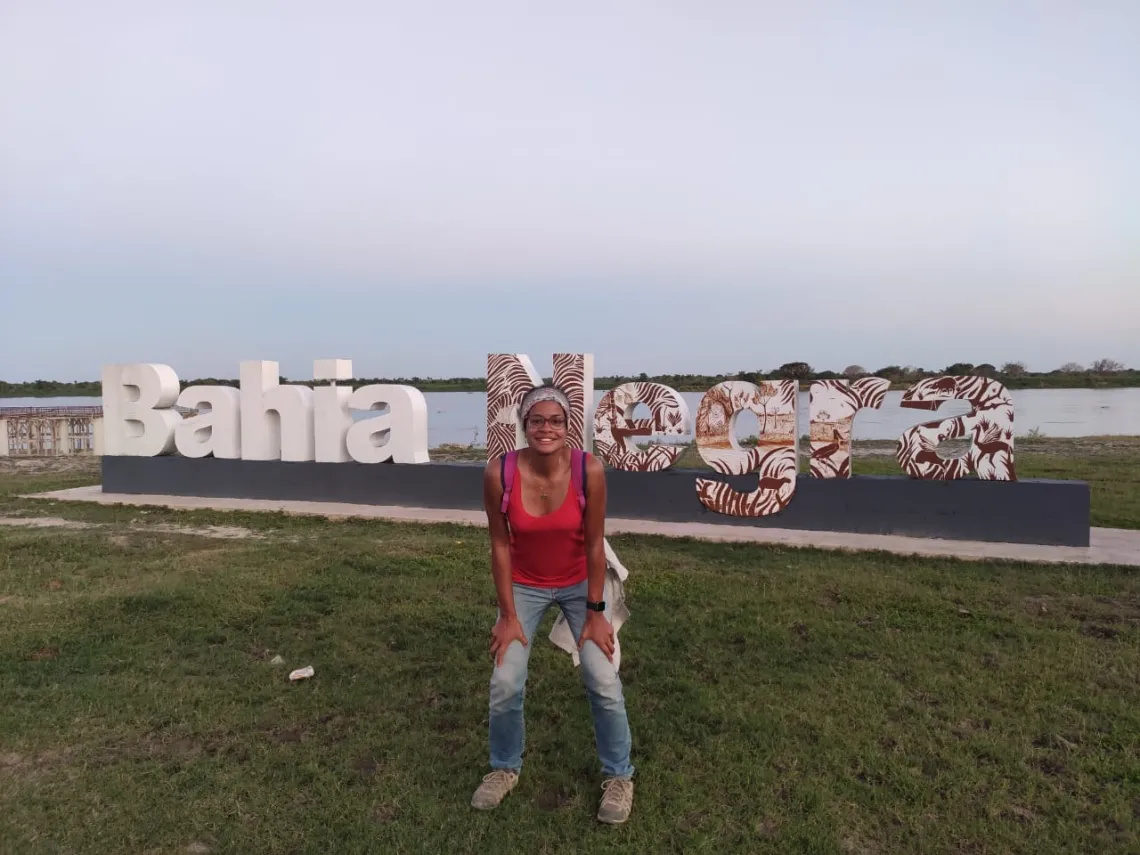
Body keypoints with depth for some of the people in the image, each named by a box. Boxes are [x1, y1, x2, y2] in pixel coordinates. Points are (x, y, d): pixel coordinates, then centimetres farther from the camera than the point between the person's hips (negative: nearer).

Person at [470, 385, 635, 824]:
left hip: (579, 583, 0)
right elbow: (500, 545, -14)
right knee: (505, 683, -1)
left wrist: (595, 612, -10)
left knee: (604, 681, -3)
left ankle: (619, 775, 22)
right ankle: (505, 768, 28)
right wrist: (508, 615, -9)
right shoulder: (499, 473, -25)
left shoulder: (589, 470, -27)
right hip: (524, 585, 1)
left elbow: (594, 544, -16)